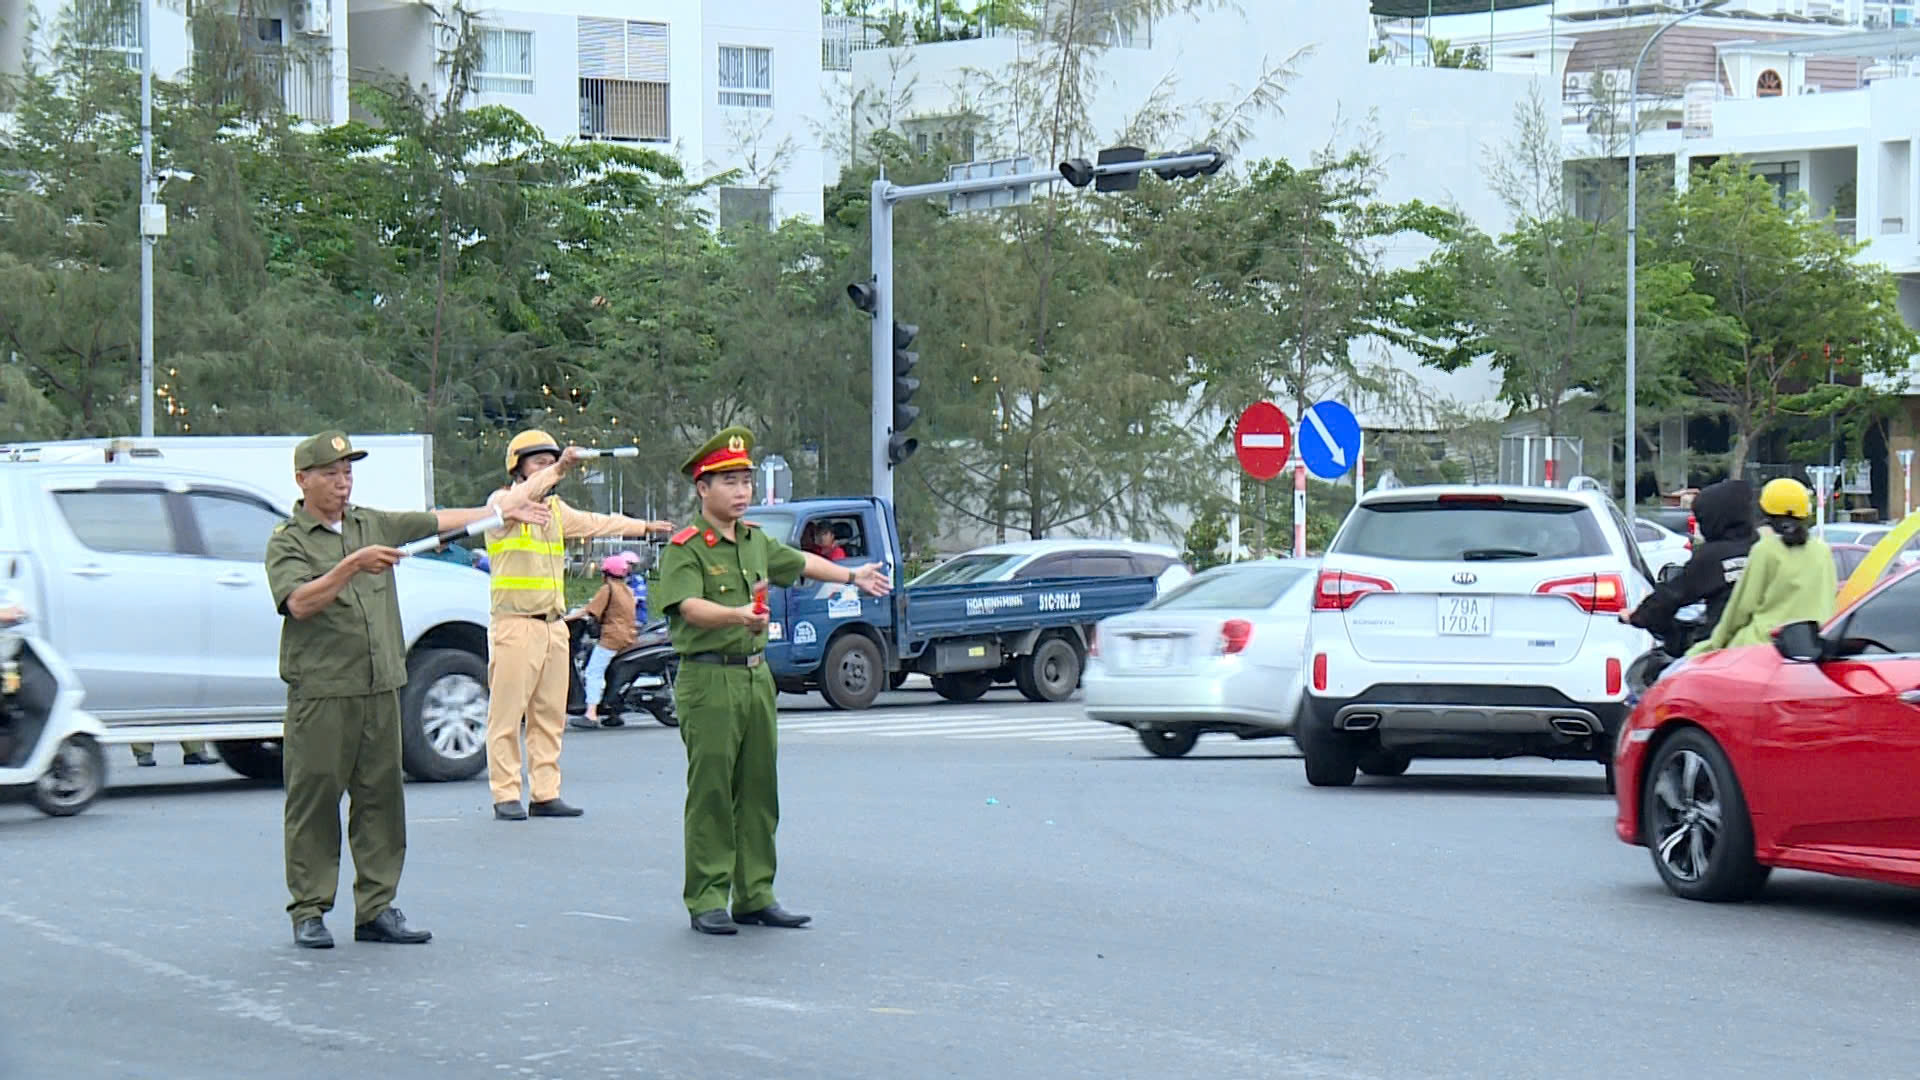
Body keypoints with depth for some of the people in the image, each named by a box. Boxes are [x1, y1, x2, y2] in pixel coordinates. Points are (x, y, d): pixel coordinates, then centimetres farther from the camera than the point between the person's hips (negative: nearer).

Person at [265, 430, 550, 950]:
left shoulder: (372, 525, 15)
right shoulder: (287, 541, -3)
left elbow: (436, 522, 26)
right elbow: (299, 603, -18)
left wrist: (498, 511, 32)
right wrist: (351, 566, -26)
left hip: (380, 688, 6)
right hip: (321, 693, -6)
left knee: (382, 800, 5)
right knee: (314, 803, -3)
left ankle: (376, 908, 9)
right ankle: (309, 911, 3)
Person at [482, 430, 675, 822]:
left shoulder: (556, 509, 19)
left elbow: (595, 523, 32)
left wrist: (644, 526, 37)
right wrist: (558, 470, -34)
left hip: (554, 625, 7)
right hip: (515, 624, -7)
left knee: (550, 715, 7)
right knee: (507, 715, -6)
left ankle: (545, 794, 10)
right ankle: (506, 797, -6)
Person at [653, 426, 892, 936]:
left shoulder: (756, 541, 15)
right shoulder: (684, 548, -9)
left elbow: (799, 563, 34)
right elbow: (689, 607, -25)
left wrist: (853, 576, 47)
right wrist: (737, 616, -43)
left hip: (756, 676, 7)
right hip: (708, 680, -7)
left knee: (759, 789, 8)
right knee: (711, 793, -6)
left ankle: (755, 895, 15)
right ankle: (707, 900, -2)